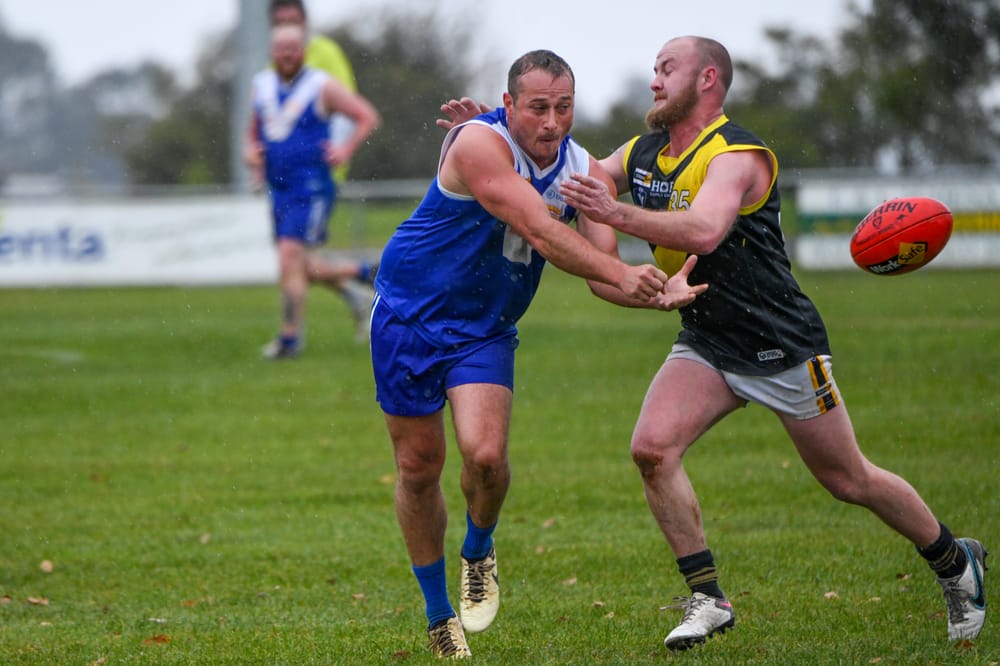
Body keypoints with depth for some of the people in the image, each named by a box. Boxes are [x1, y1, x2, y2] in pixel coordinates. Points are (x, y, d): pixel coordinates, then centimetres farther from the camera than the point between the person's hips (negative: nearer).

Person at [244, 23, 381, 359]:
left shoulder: (322, 87, -7)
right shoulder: (262, 85, 10)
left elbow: (368, 117, -4)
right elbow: (253, 132, 23)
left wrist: (346, 150, -13)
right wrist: (251, 152, 3)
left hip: (311, 189, -7)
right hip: (278, 190, 7)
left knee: (290, 255, -15)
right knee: (301, 268, 10)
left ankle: (291, 336, -9)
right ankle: (360, 275, 35)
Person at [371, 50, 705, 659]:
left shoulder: (585, 172, -4)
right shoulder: (480, 143, -24)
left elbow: (603, 268, -13)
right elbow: (538, 230, -34)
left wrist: (656, 294, -34)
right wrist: (622, 272, -42)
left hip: (485, 332, 3)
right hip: (409, 313, -3)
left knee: (485, 454, -19)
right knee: (418, 465, 3)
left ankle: (479, 552, 14)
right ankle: (439, 615, 22)